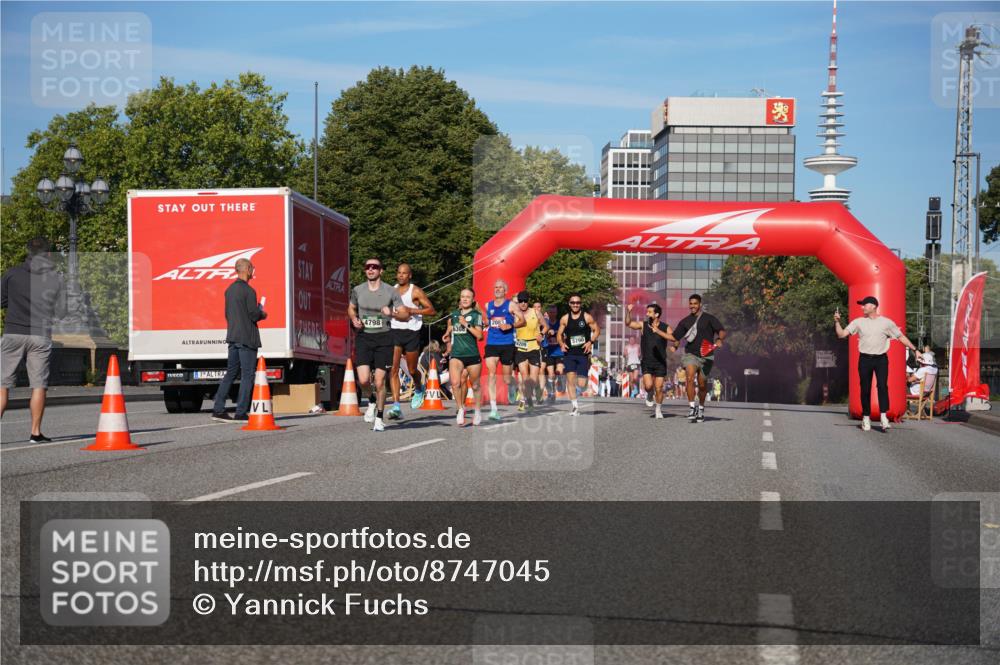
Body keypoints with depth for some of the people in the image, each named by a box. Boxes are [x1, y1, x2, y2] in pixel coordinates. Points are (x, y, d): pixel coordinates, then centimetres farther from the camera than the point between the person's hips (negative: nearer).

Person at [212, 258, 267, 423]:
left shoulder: (229, 290, 13)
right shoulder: (248, 291, -13)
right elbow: (254, 315, -17)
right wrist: (262, 314, 6)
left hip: (233, 336, 8)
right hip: (247, 338, -8)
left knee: (230, 373, 12)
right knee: (247, 375, -3)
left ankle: (218, 409, 9)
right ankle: (241, 413, -4)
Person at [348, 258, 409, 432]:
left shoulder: (391, 292, -2)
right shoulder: (357, 290, 5)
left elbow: (405, 315, -1)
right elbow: (351, 309, 23)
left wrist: (392, 313, -22)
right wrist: (354, 319, 1)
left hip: (383, 338, -1)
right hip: (363, 338, 1)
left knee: (379, 382, -2)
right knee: (363, 380, -13)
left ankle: (379, 418, 17)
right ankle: (372, 400, 21)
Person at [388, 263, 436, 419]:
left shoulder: (416, 292, -4)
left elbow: (432, 311, -7)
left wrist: (411, 310, -16)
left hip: (411, 332, -3)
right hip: (394, 332, 3)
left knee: (412, 370, 9)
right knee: (393, 369, -11)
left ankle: (419, 389, 44)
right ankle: (396, 406, -16)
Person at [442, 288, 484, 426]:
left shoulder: (476, 315, -4)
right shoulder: (454, 314, 10)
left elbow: (479, 335, -15)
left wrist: (466, 324, -20)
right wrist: (448, 334, 18)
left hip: (472, 355, -2)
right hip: (456, 355, 2)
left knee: (475, 385, 11)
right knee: (456, 383, -18)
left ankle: (477, 411, 29)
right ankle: (461, 409, -2)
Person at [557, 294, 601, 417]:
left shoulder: (587, 317, -1)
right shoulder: (565, 319, 5)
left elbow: (597, 330, 4)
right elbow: (559, 334, 12)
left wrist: (591, 342, -11)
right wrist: (562, 344, -7)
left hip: (583, 353, -1)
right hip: (569, 353, 1)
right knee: (570, 378, -12)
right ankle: (575, 406, -10)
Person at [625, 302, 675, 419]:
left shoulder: (665, 327, -3)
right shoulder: (643, 325, 1)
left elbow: (673, 338, -20)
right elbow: (628, 324, -8)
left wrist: (658, 331, -30)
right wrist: (628, 312, -25)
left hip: (660, 363, 0)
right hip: (647, 362, 1)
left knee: (659, 388, 0)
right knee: (648, 385, -15)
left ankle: (658, 410, 20)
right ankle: (649, 395, 20)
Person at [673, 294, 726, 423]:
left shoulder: (709, 318, 1)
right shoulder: (685, 321, 11)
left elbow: (722, 331, -8)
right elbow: (675, 336, 19)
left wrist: (719, 339, -25)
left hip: (706, 356, -1)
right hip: (690, 354, 1)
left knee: (702, 384, 5)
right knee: (690, 378, -23)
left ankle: (701, 409, 29)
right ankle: (692, 408, -22)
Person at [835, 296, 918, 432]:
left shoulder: (886, 322, 4)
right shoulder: (858, 322, 6)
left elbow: (901, 337, 6)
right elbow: (842, 334, 2)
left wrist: (914, 349, 0)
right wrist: (837, 322, -12)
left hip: (881, 359, -1)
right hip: (865, 359, 1)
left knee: (882, 385, -14)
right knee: (865, 389, 3)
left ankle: (883, 416, -14)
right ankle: (866, 418, 12)